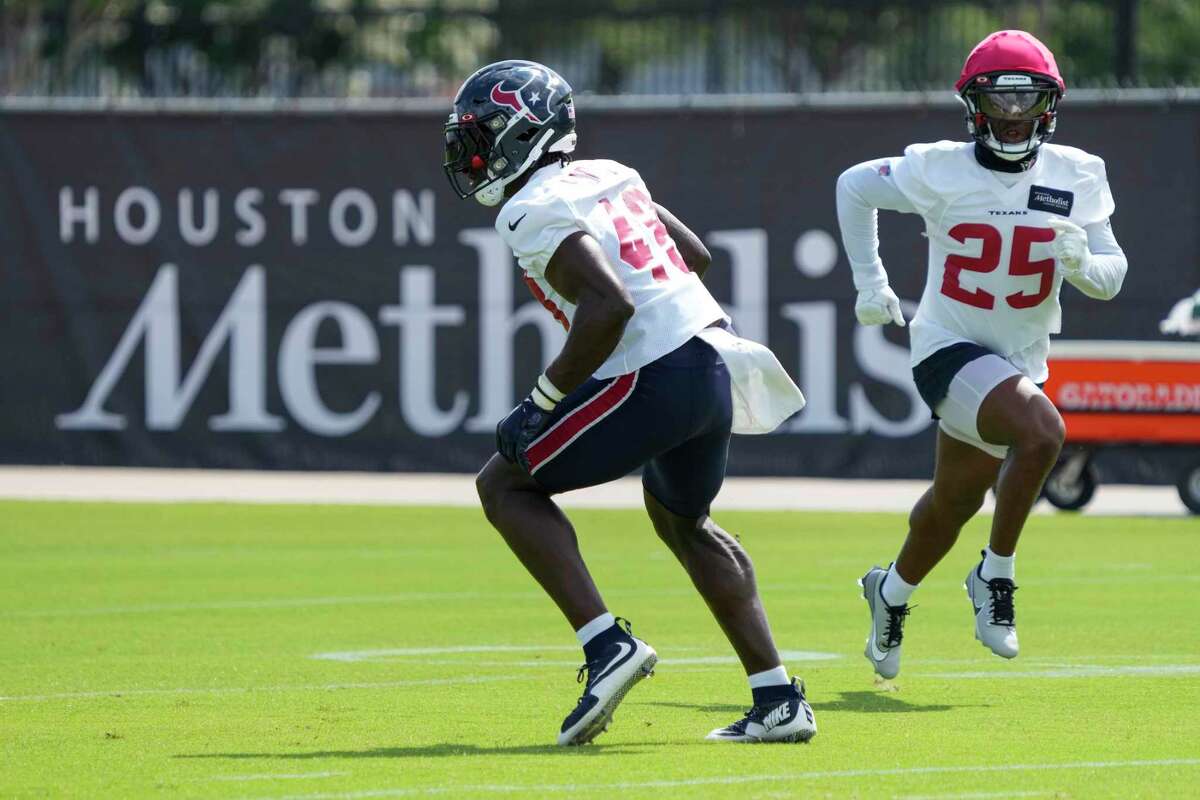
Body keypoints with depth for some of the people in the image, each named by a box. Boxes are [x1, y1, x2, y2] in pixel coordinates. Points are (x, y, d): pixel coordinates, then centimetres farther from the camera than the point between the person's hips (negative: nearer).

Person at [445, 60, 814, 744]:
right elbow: (695, 255, 24)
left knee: (505, 485, 5)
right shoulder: (606, 177, 16)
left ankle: (607, 644, -9)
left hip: (655, 381, -9)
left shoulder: (538, 213, -11)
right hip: (715, 367, 9)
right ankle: (778, 700, 25)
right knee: (682, 519, 31)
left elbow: (609, 306, -23)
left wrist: (544, 401, -15)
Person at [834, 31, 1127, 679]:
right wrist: (869, 282, 6)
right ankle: (995, 578, -15)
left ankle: (891, 592, 48)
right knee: (1042, 430, -32)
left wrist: (1082, 264, -23)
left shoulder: (1075, 176, -3)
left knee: (954, 503, 19)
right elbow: (853, 187, 6)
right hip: (950, 348, -5)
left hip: (1021, 358, 5)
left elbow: (1111, 278, 0)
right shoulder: (940, 170, -11)